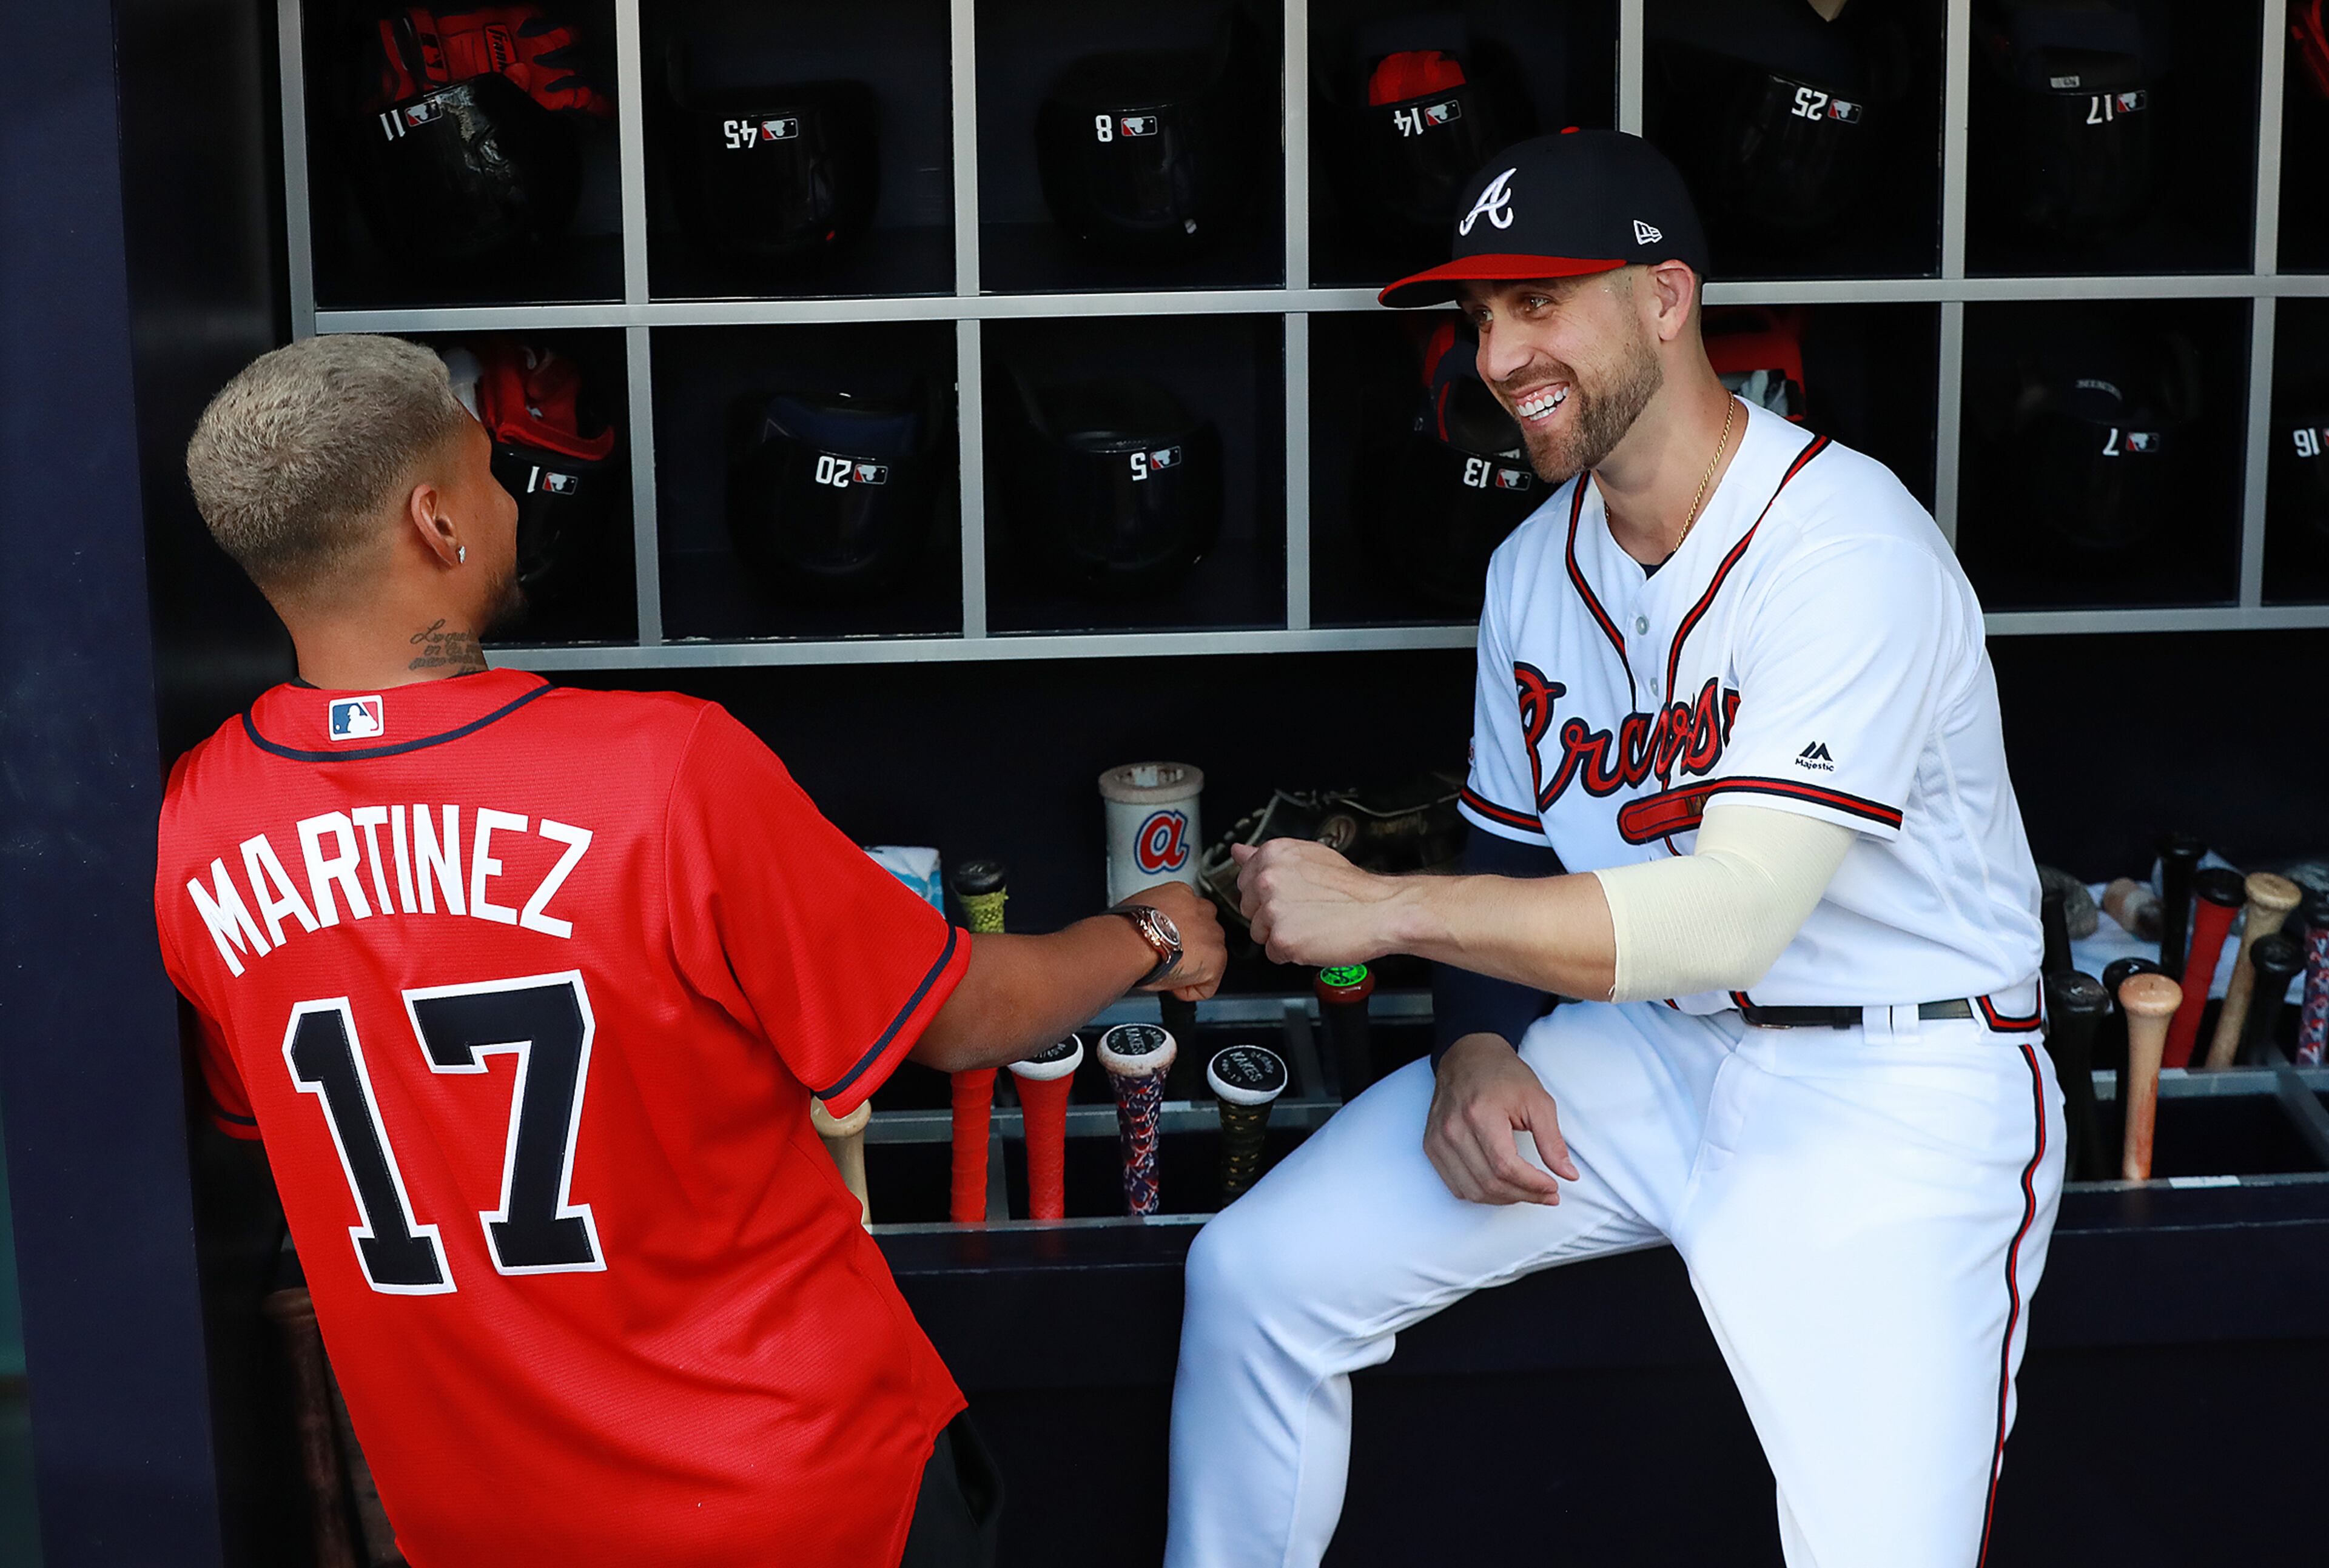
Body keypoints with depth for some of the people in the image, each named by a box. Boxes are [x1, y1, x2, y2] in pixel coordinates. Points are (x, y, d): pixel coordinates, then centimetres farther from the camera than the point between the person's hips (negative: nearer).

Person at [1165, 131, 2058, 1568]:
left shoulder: (1848, 549, -20)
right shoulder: (1535, 569, 5)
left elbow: (1738, 910, -28)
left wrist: (1385, 906, -27)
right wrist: (1476, 1047, -5)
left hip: (1893, 1086, -6)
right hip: (1640, 1047, 7)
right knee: (1257, 1277, -1)